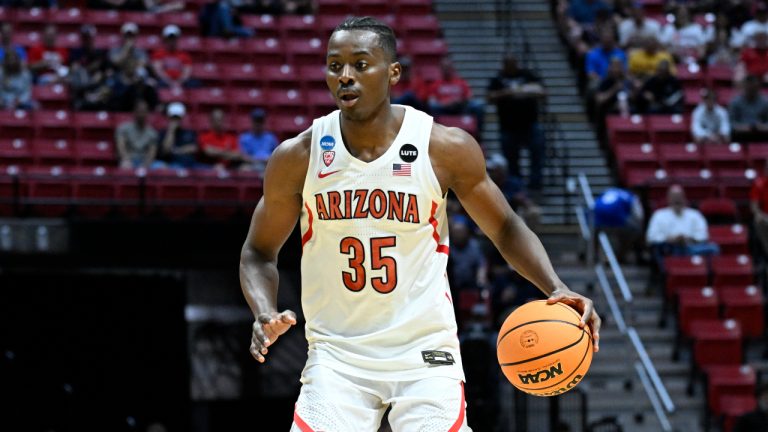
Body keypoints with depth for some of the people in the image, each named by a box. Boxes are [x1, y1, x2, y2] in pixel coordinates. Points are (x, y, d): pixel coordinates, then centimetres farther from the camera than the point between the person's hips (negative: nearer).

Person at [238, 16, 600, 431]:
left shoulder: (445, 148, -7)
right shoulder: (298, 156, -5)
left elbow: (505, 228, 5)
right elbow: (259, 251, 7)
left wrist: (555, 288, -12)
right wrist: (265, 314, -13)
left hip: (424, 352, -1)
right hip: (336, 355, 1)